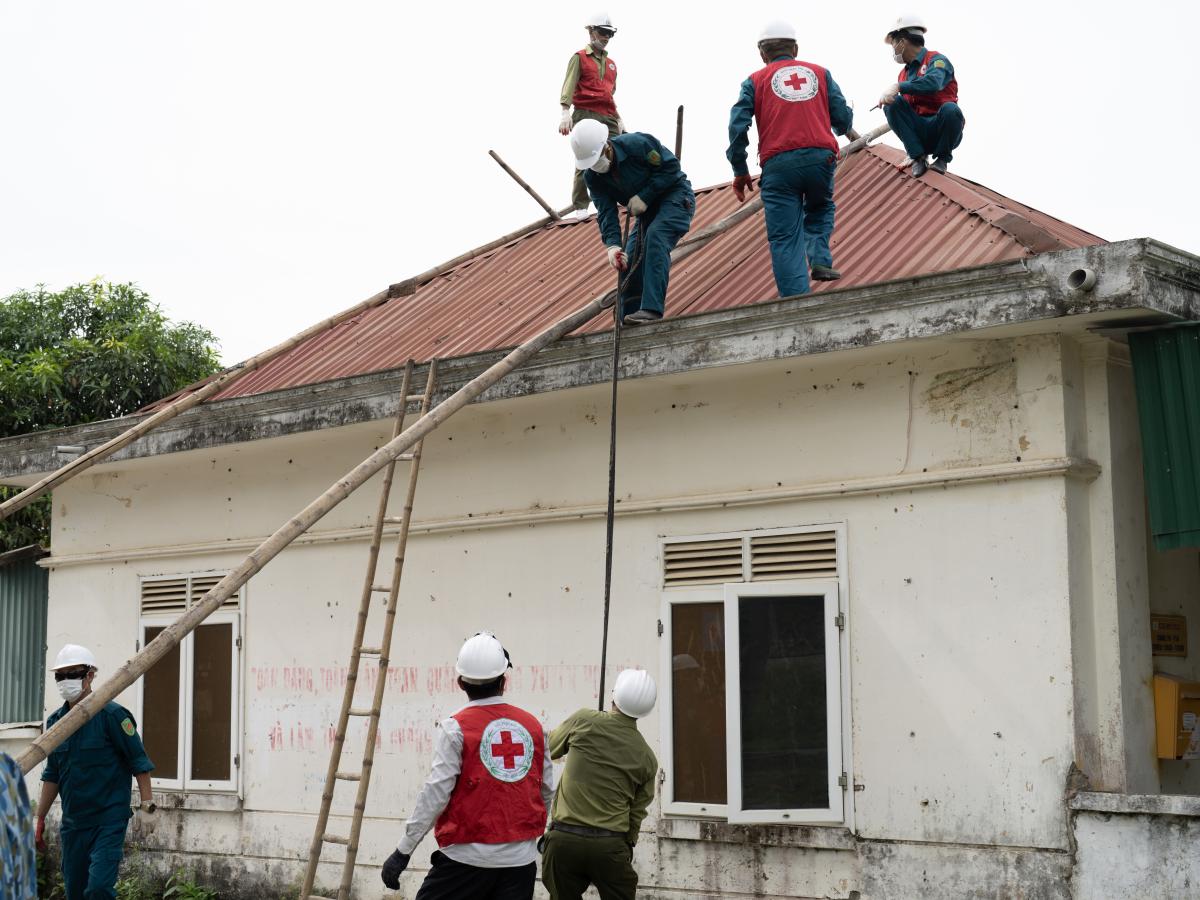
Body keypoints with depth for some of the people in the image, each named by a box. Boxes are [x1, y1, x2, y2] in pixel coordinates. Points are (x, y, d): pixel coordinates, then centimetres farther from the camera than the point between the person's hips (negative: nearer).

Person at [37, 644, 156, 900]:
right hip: (72, 824, 6)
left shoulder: (112, 715, -9)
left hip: (109, 821, -6)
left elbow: (139, 763, -7)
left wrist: (147, 806, -12)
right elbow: (52, 776, 16)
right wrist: (39, 820, 15)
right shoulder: (55, 721, 8)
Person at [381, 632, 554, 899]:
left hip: (468, 858, -4)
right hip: (521, 858, 4)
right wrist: (542, 831, 33)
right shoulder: (534, 726, 5)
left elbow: (435, 795, -11)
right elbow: (547, 791, 14)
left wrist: (403, 852, -5)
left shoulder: (456, 729, -8)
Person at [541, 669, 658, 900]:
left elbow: (548, 749, 14)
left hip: (564, 839, 0)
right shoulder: (647, 758, 2)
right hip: (610, 846, 0)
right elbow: (636, 814, 6)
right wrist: (627, 847, 19)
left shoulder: (584, 721, -4)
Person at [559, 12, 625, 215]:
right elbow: (568, 86, -6)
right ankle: (580, 207, -9)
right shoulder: (579, 58, 5)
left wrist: (618, 119, 23)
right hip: (586, 115, -6)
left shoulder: (611, 64, 25)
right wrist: (565, 112, -20)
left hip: (609, 119, 6)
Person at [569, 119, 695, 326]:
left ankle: (651, 309, -38)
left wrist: (644, 196, -25)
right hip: (648, 208, 7)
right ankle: (630, 319, 2)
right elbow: (606, 212, -15)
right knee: (630, 255, -5)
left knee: (655, 238, -30)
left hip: (675, 195, -7)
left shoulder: (637, 144, -26)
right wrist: (612, 245, -32)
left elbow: (670, 166, -21)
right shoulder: (592, 176, -8)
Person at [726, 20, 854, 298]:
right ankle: (820, 259, 9)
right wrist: (838, 129, 39)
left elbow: (737, 127, 3)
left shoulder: (755, 81, 14)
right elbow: (844, 120, 15)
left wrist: (740, 171, 10)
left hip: (778, 164, -2)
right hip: (821, 158, 2)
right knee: (820, 209, 30)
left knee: (785, 239, 1)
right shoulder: (819, 73, 18)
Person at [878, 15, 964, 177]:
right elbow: (901, 115, 20)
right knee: (891, 106, -16)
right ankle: (918, 157, -15)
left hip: (943, 132, -5)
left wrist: (898, 87, -28)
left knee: (950, 109, -36)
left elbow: (933, 83, -27)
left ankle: (943, 157, -10)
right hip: (919, 133, 5)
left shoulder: (936, 60, -3)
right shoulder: (904, 74, 18)